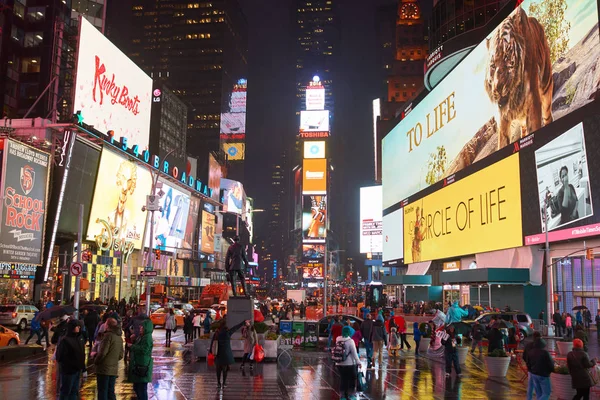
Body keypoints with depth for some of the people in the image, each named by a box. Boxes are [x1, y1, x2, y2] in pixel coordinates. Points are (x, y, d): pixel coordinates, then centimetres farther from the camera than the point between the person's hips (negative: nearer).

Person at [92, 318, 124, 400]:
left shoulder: (108, 335, -13)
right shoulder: (119, 337, 10)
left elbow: (102, 353, -17)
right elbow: (120, 355, 14)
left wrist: (95, 355, 1)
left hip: (104, 369, -7)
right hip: (114, 369, 7)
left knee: (102, 393, -1)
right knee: (110, 392, 13)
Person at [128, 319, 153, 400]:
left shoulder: (147, 337, -16)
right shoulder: (142, 336, 16)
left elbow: (144, 349, -26)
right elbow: (138, 346, 25)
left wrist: (132, 346, -15)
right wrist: (134, 340, 9)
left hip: (142, 366, -11)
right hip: (138, 365, 11)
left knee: (142, 388, -5)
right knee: (136, 387, 18)